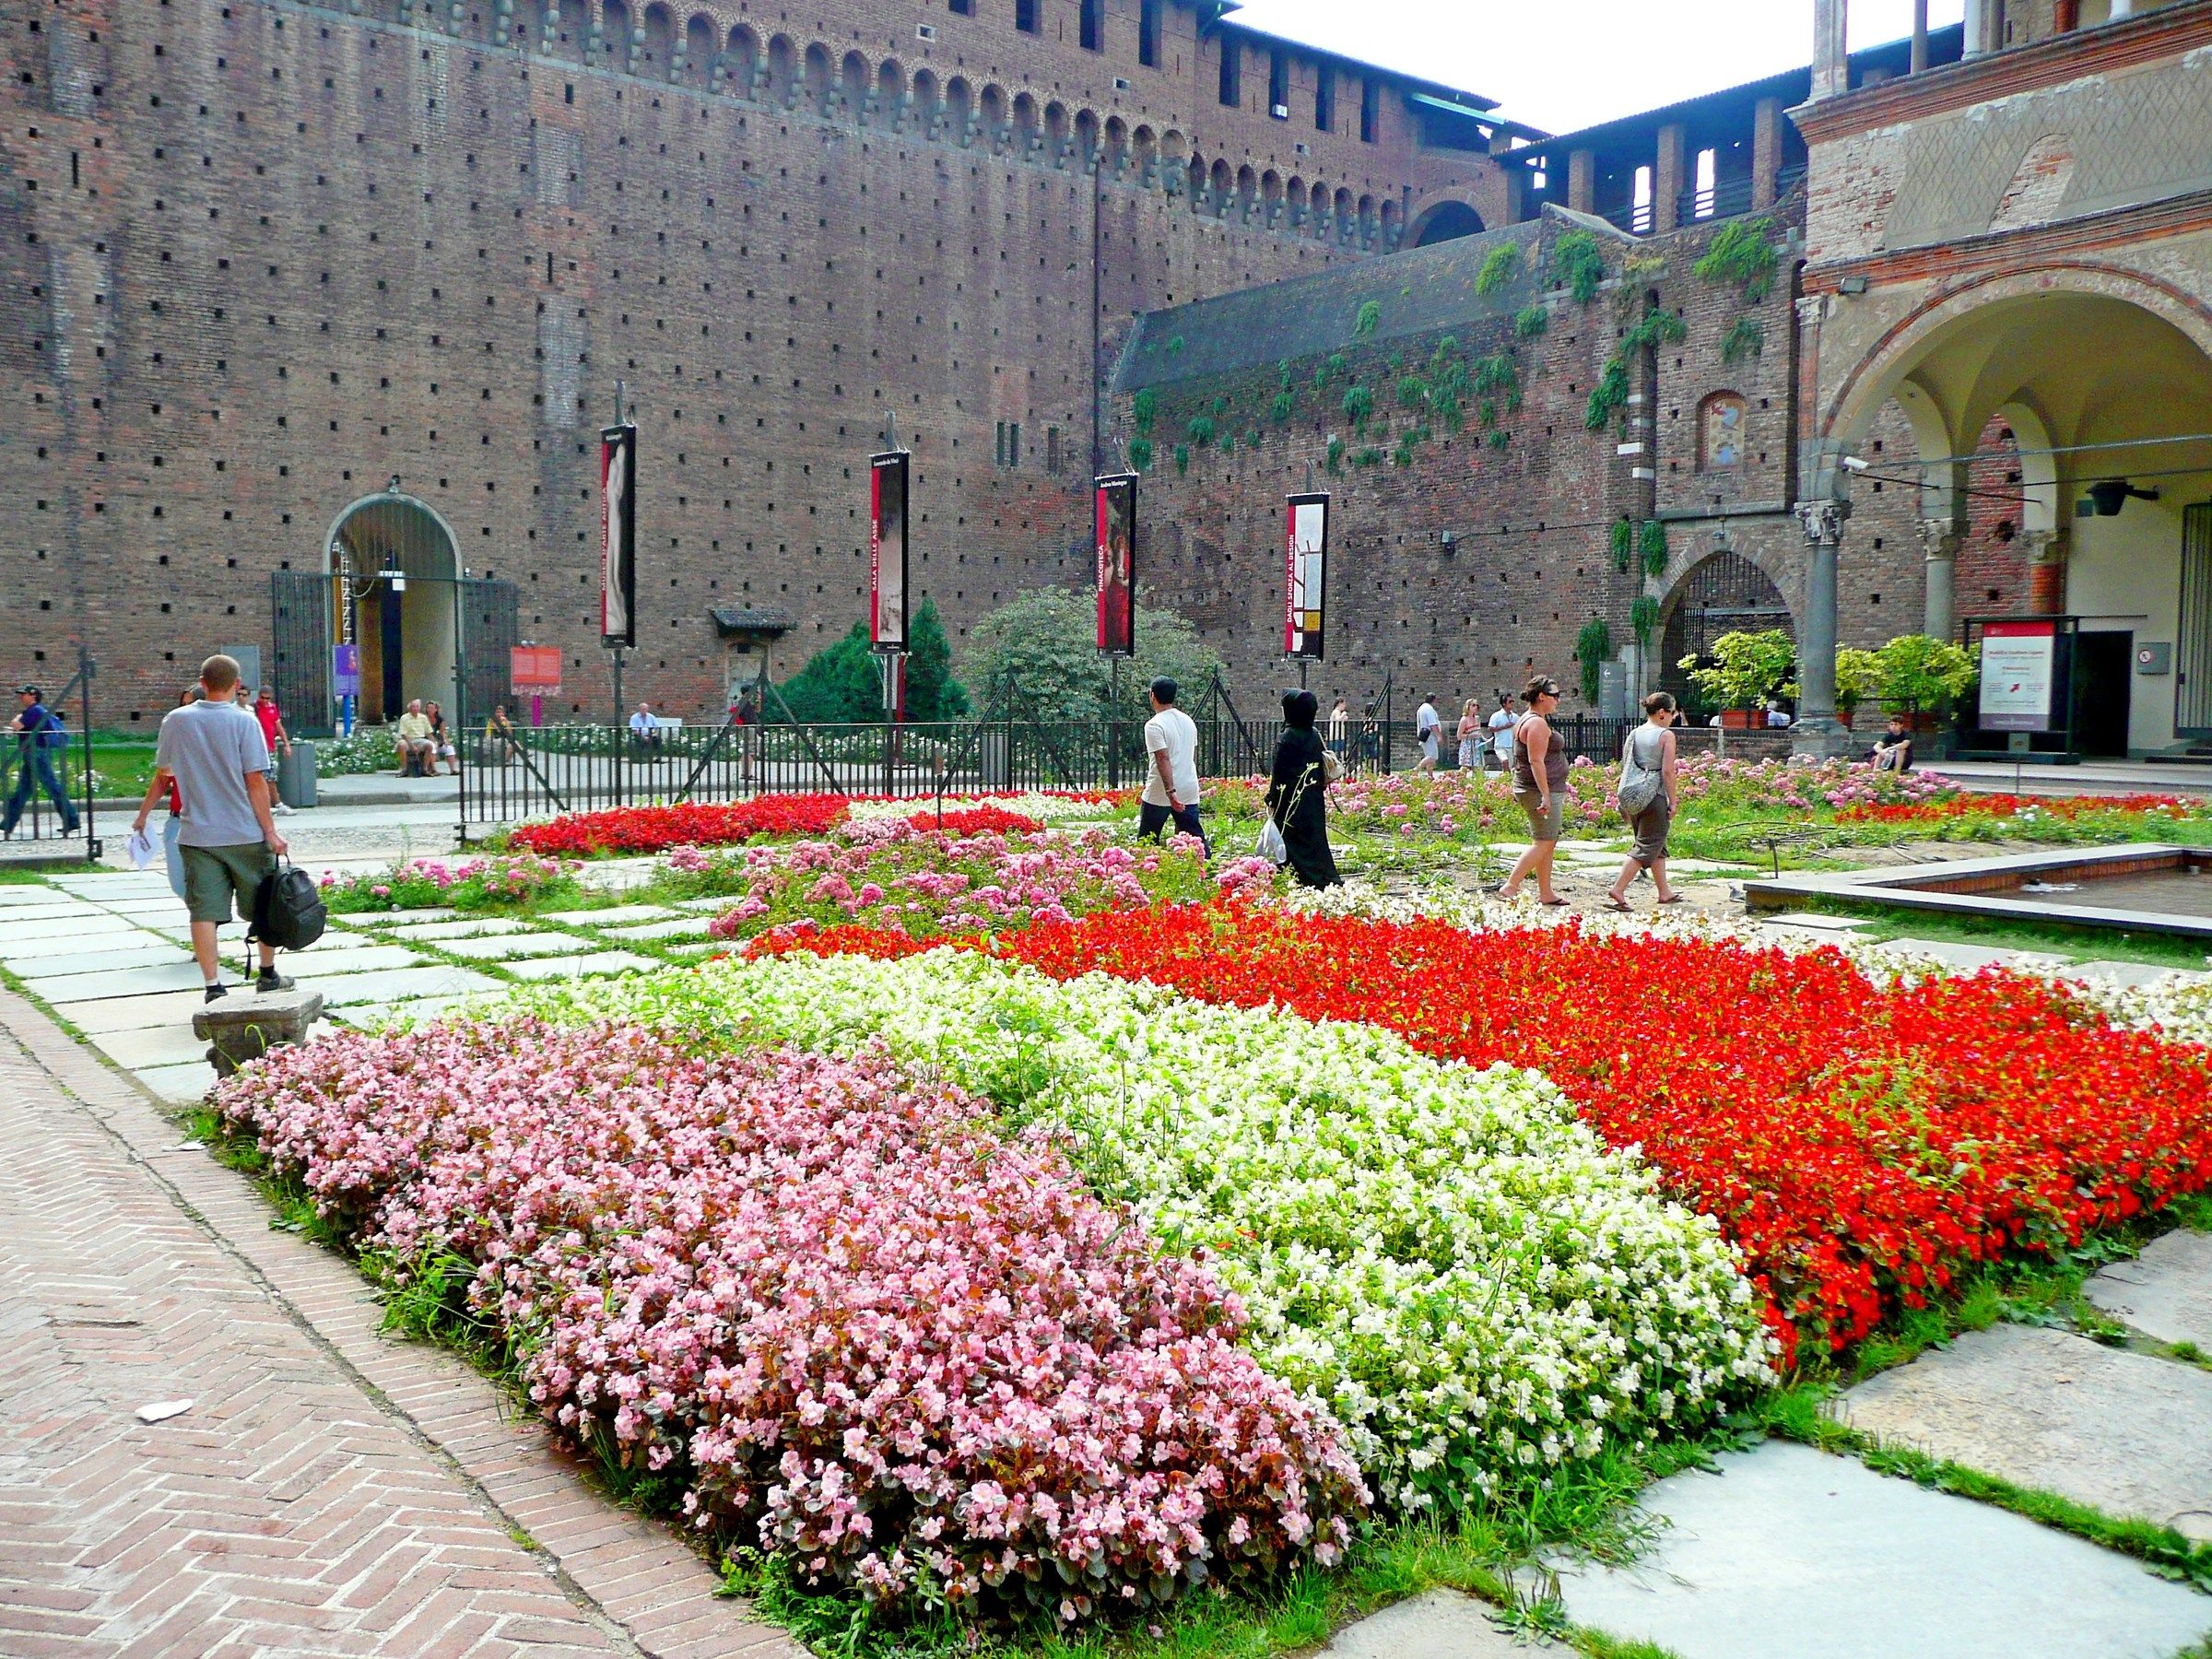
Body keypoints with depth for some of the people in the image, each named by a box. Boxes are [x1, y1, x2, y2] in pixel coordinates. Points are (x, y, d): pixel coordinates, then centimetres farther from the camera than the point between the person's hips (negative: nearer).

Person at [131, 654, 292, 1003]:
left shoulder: (175, 720, 1)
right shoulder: (244, 721, -8)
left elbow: (163, 776, 8)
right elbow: (256, 782, -11)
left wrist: (143, 814, 23)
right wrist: (270, 831, -8)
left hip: (197, 834, 2)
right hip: (245, 834, -2)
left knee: (204, 911, 2)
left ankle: (213, 987, 0)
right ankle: (268, 976, 25)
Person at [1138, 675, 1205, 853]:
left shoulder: (1154, 725, -12)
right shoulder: (1189, 721, 11)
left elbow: (1164, 759, -22)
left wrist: (1170, 792, -27)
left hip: (1159, 794, -6)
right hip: (1189, 793, 6)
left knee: (1146, 842, 5)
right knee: (1195, 838, 5)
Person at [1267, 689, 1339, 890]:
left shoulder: (1288, 737, -14)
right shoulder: (1314, 735, 7)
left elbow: (1280, 772, -13)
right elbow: (1322, 769, 13)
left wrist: (1272, 801, -8)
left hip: (1293, 801, -7)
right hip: (1315, 802, 7)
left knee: (1294, 845, -2)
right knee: (1315, 840, 13)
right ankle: (1327, 881, 13)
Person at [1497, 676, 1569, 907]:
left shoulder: (1528, 720, 17)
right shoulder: (1538, 723, -15)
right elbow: (1536, 762, -23)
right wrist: (1546, 796, -26)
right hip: (1541, 791, -11)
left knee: (1549, 843, 12)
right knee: (1543, 843, -10)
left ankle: (1545, 894, 16)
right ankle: (1510, 887, -13)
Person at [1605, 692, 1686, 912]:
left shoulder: (1634, 734, 10)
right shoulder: (1666, 735, -8)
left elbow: (1624, 766, 12)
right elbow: (1667, 771, -14)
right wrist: (1673, 801, -9)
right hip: (1655, 798, -8)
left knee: (1658, 846, 19)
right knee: (1646, 848, -4)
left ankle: (1665, 892, 27)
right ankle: (1617, 891, -14)